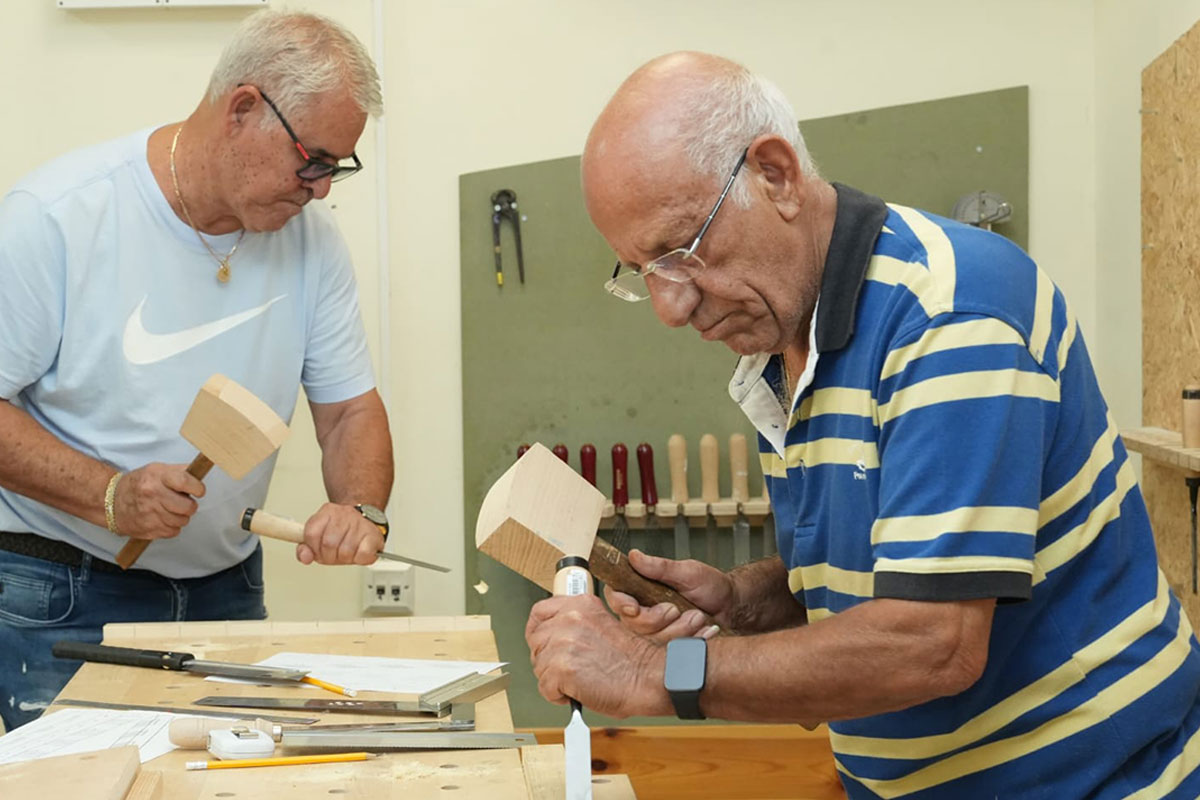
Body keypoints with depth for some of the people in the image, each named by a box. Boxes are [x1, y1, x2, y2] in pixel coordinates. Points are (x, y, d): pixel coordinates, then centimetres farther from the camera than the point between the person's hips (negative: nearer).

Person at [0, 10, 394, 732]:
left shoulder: (311, 236, -2)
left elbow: (350, 410, 3)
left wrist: (361, 508, -18)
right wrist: (107, 494, -27)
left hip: (227, 586, 5)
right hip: (64, 598, -4)